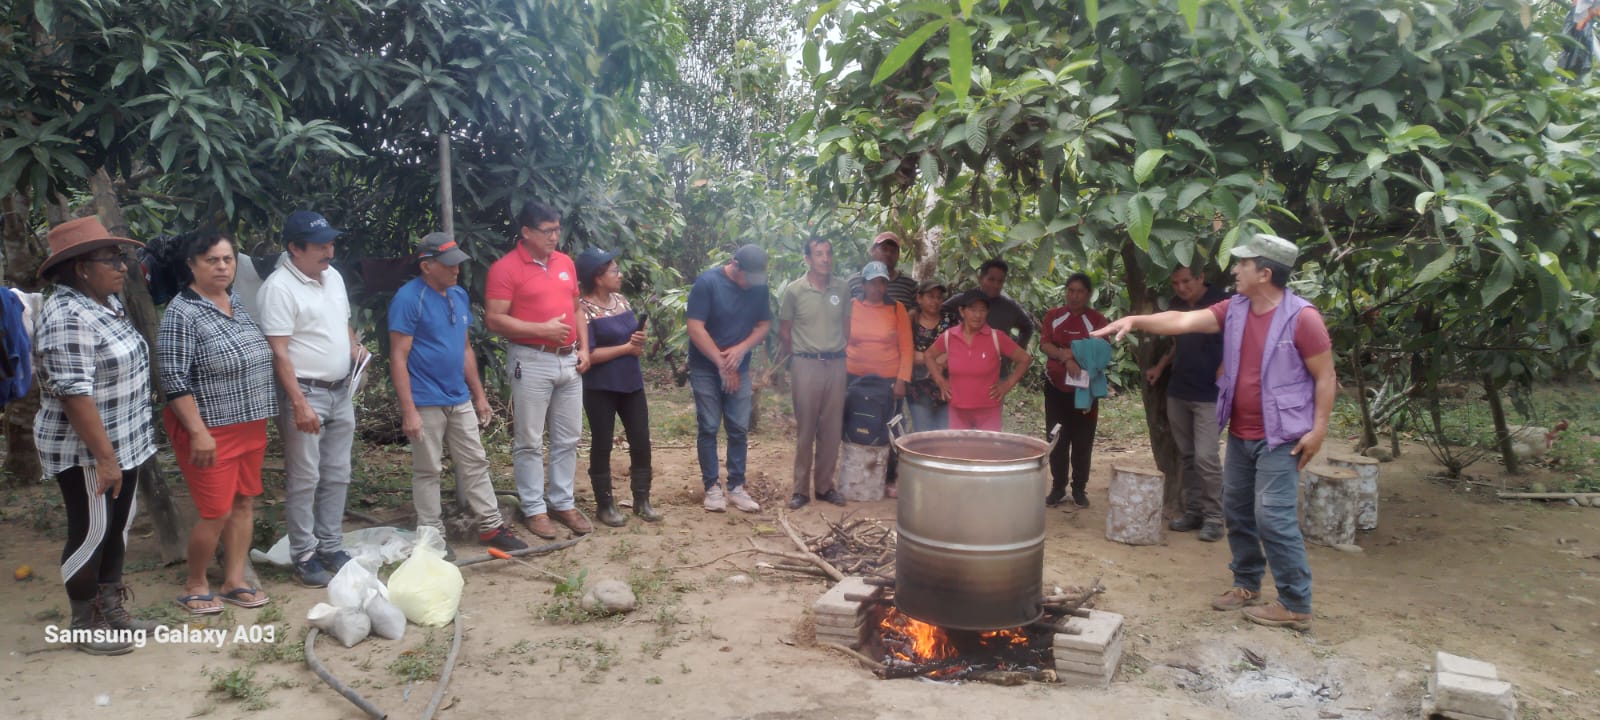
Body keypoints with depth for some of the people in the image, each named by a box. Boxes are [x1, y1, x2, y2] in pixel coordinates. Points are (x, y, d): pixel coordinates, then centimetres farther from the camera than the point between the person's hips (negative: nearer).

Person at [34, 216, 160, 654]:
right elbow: (74, 394, -25)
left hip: (125, 442, 9)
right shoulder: (67, 318, -23)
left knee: (117, 527, 16)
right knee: (90, 533, 3)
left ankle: (110, 609, 30)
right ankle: (84, 626, 18)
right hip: (86, 452, -9)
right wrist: (104, 457, -24)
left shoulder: (107, 301, 7)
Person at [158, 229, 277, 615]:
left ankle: (234, 581, 22)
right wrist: (198, 431, -21)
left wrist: (260, 420, 19)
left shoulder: (237, 301, 8)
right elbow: (174, 381, -17)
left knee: (244, 502, 11)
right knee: (216, 513, -2)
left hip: (250, 426, 7)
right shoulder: (181, 314, -14)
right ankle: (195, 585, 18)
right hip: (210, 431, -7)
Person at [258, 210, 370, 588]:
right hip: (305, 392, -8)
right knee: (304, 479, 0)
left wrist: (354, 346, 2)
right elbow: (279, 352, -19)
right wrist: (299, 404, -23)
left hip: (341, 391, 8)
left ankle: (331, 547, 24)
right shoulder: (279, 287, -16)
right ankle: (304, 557, 11)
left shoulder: (332, 276, 9)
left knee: (337, 475, 13)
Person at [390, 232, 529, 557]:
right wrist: (408, 410, -19)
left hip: (460, 400, 7)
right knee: (428, 471, 6)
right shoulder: (408, 298, -14)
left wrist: (479, 394, 15)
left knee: (476, 463, 12)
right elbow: (398, 358, -16)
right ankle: (432, 536, 18)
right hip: (425, 404, -7)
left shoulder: (459, 296, 8)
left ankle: (491, 526, 22)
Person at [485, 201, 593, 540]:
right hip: (531, 362, -6)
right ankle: (534, 508, 13)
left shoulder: (565, 262, 10)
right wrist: (542, 330, -18)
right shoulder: (505, 268, -9)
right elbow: (494, 320, -14)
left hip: (568, 361, 6)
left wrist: (584, 347, 7)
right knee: (530, 441, 2)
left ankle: (563, 503, 22)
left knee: (568, 438, 11)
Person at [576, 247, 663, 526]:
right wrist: (627, 348, -14)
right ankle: (604, 505, 16)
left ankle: (642, 500, 20)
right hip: (600, 389, -6)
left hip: (631, 383, 6)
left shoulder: (621, 301, 8)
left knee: (641, 441, 7)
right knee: (602, 445, 4)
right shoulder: (585, 310, -13)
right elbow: (589, 355, -19)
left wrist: (640, 339, -7)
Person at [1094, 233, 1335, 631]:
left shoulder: (1302, 317, -15)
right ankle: (1246, 585, 30)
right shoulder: (1234, 310, 3)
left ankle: (1296, 606, 4)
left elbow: (1325, 376, -11)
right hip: (1240, 433, 7)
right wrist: (1135, 320, -16)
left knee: (1273, 518, -8)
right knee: (1237, 510, 14)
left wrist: (1318, 429, -14)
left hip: (1280, 437, -7)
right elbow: (1182, 321, -4)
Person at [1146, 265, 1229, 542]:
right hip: (1177, 392, 6)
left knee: (1205, 457, -10)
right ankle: (1192, 511, 17)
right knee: (1187, 456, 9)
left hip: (1210, 395, -6)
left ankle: (1213, 517, 0)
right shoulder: (1176, 305, 9)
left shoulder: (1221, 304, -9)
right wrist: (1160, 366, 13)